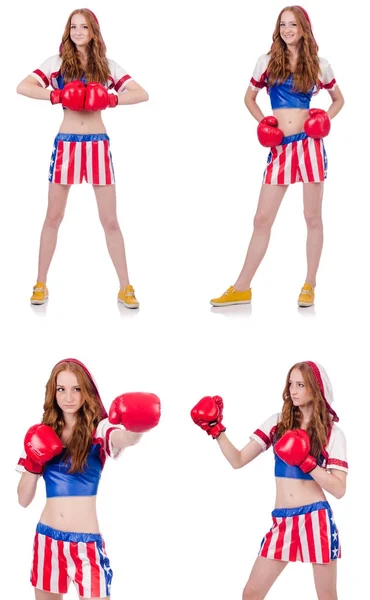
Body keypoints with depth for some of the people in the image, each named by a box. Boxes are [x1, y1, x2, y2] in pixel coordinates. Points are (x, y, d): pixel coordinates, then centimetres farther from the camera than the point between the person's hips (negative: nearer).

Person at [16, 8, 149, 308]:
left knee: (110, 220, 1)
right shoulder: (57, 63, 1)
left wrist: (112, 99, -18)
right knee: (53, 217, 6)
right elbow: (23, 87, -8)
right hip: (66, 144, 0)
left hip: (98, 145, 0)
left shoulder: (107, 66, 5)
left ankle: (125, 287, 8)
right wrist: (57, 95, -21)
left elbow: (142, 94, -2)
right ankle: (41, 284, 16)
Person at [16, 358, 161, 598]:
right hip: (46, 539, 4)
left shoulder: (98, 430, -5)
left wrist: (137, 427, -54)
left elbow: (124, 438, -31)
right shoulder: (42, 436, 7)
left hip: (87, 543, -4)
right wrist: (34, 465, -12)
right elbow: (24, 499, 6)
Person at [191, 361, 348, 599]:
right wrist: (216, 430, -10)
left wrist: (306, 463, -19)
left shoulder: (333, 433, -1)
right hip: (282, 521, 3)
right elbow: (238, 460, 2)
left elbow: (339, 489, -8)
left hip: (316, 520, -3)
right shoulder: (277, 423, 7)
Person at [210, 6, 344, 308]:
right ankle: (241, 289, 7)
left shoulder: (319, 65, 5)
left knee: (313, 218, 3)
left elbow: (339, 99, 19)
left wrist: (325, 119, 1)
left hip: (309, 144, -1)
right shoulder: (268, 62, 6)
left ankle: (310, 286, 13)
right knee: (262, 219, 2)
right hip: (280, 148, 1)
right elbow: (249, 97, 18)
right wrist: (262, 122, 2)